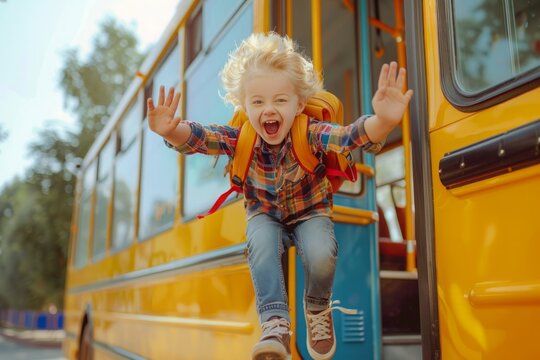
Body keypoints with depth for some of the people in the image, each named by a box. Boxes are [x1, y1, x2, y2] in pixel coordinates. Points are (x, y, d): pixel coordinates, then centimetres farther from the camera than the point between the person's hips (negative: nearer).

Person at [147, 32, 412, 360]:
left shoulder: (309, 134, -25)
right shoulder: (240, 138, -18)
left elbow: (350, 136, -41)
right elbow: (198, 137, -30)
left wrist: (382, 123, -64)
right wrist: (172, 132, -55)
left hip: (310, 211, -1)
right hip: (265, 215, 1)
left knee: (321, 254, -29)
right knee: (261, 244, -32)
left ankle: (318, 308, 5)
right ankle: (276, 324, -26)